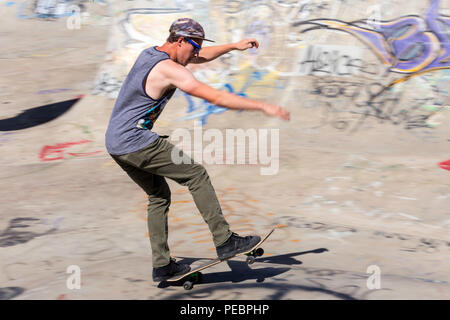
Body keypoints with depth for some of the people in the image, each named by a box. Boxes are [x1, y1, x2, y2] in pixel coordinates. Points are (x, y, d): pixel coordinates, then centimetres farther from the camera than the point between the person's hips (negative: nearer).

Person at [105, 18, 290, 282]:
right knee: (197, 175, -2)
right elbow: (216, 97, -19)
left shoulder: (150, 53, 14)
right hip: (136, 142, -10)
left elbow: (201, 57, 28)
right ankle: (225, 242, 1)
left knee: (159, 195, 18)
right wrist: (263, 106, -15)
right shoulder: (169, 69, -16)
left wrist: (234, 46, 26)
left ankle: (162, 265, 20)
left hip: (115, 144, 10)